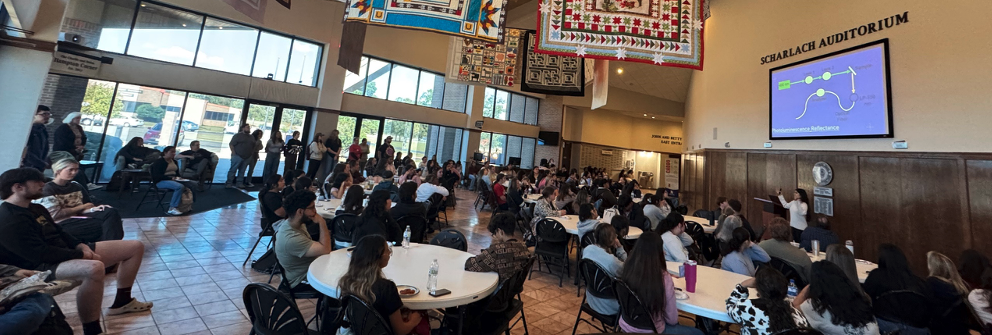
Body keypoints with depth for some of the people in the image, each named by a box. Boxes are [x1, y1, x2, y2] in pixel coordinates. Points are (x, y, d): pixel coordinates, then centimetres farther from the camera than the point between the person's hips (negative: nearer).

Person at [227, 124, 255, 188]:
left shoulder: (251, 137, 15)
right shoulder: (238, 135, -3)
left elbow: (253, 146, 21)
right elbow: (231, 144, -6)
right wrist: (233, 153, -13)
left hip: (247, 157, 5)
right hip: (237, 156, -5)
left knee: (242, 171, 9)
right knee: (233, 170, -3)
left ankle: (239, 183, 15)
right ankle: (229, 183, 2)